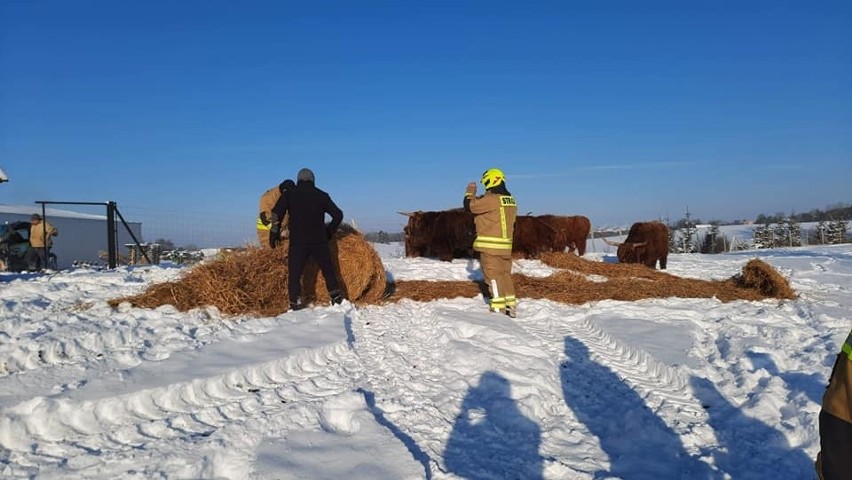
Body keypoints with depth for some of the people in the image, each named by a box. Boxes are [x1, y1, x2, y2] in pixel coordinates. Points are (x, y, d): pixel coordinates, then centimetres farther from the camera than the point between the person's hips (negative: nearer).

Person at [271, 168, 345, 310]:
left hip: (297, 241, -2)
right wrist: (329, 232, 19)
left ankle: (295, 303, -4)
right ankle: (336, 295, 17)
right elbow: (338, 214, 10)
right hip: (319, 241, 2)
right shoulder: (322, 195, 10)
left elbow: (276, 213, -5)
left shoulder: (289, 194, 5)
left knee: (294, 273, 3)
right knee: (328, 269, 17)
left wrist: (273, 235, 1)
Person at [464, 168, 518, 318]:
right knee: (505, 274, 15)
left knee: (493, 275, -2)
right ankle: (510, 306, 18)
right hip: (506, 245, 8)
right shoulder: (511, 200, 9)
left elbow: (470, 206, -11)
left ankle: (498, 309, -1)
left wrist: (470, 191, 6)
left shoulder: (491, 199, -17)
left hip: (490, 245, -7)